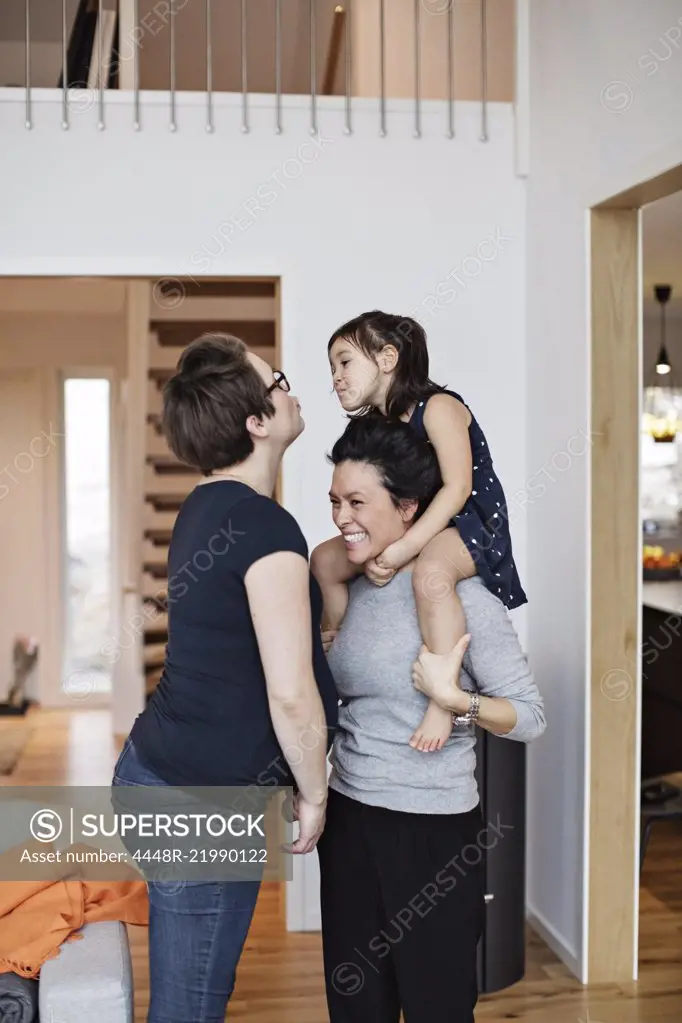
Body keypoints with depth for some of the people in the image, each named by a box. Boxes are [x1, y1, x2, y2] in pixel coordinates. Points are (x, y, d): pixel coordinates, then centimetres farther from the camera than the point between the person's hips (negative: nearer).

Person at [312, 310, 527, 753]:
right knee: (326, 559, 8)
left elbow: (457, 487, -25)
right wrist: (369, 549, -22)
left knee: (430, 572, -41)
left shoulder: (438, 407, -15)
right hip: (408, 528, 9)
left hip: (471, 523, -9)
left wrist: (403, 549, -31)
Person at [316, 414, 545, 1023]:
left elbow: (531, 717, -13)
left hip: (434, 832, -6)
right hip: (348, 819, 6)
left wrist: (453, 698, -26)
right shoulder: (347, 589, 4)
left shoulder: (463, 599, -15)